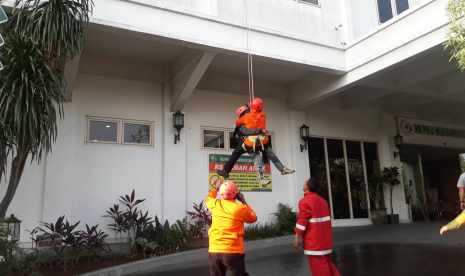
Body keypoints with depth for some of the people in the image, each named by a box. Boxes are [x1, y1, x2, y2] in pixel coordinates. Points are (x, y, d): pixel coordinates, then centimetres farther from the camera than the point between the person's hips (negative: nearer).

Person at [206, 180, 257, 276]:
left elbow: (208, 199, 27)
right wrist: (244, 202, 15)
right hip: (233, 252, -4)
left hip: (214, 252, 4)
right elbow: (253, 218, 12)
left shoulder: (215, 205, 2)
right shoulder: (240, 208, -7)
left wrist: (216, 188, 43)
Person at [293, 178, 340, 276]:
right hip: (325, 238, 9)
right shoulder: (322, 200, 12)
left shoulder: (305, 201, -15)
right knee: (327, 263, 19)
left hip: (314, 241, -9)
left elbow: (302, 220, -19)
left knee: (319, 268, -1)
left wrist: (296, 237, -15)